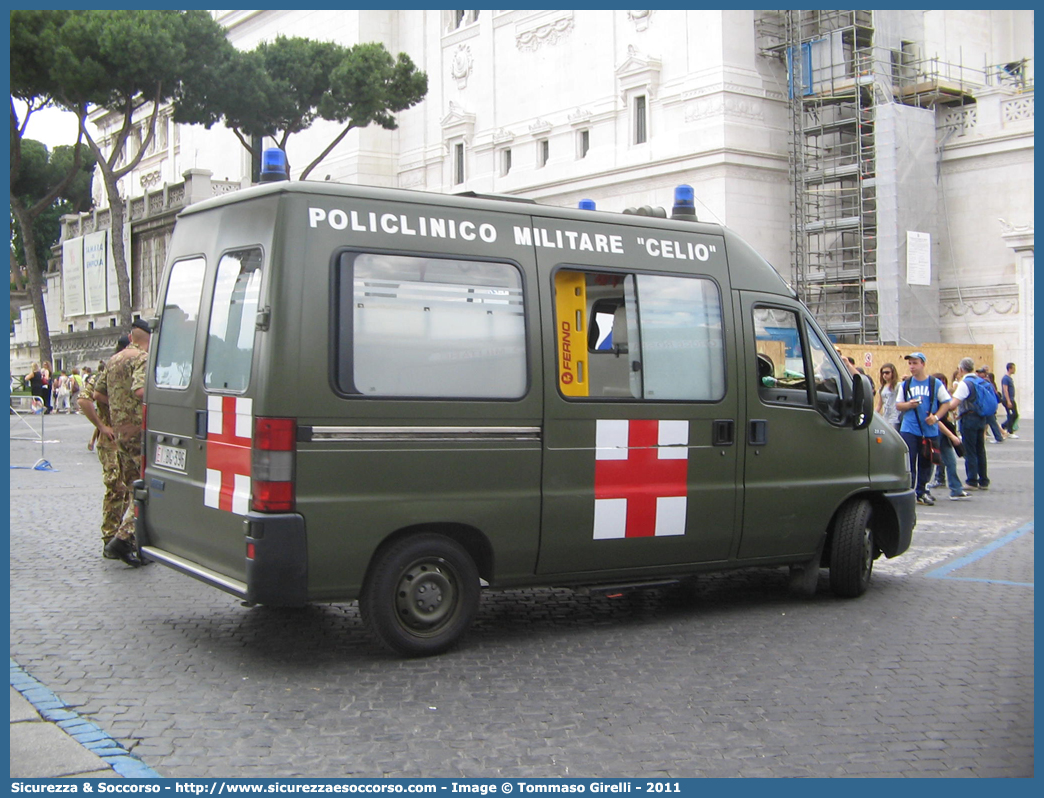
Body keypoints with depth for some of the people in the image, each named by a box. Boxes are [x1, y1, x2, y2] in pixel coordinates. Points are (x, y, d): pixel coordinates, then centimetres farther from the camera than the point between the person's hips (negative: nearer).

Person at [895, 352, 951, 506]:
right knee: (909, 462, -7)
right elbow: (898, 405, 12)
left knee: (926, 463, 7)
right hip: (909, 430, 1)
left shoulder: (935, 383, 2)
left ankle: (921, 492, 19)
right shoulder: (905, 384, 8)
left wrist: (936, 417, -10)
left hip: (930, 430, 0)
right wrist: (908, 405, -9)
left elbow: (947, 403, 4)